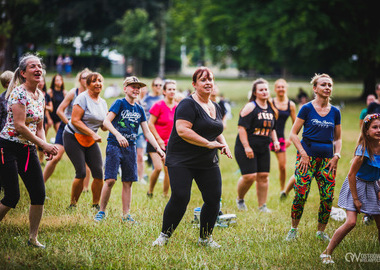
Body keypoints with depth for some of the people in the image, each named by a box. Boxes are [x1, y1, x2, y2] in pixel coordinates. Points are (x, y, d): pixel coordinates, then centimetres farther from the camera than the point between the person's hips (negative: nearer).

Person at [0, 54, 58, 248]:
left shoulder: (40, 95, 11)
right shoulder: (18, 93, -14)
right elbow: (19, 125, -20)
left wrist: (45, 147, 1)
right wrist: (43, 144, -17)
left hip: (29, 150, 7)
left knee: (39, 195, 0)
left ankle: (33, 238, 12)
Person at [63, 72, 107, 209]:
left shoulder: (103, 103, 9)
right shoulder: (83, 98, -13)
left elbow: (104, 126, 14)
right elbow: (75, 120, -19)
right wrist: (92, 133, -23)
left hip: (90, 141, 6)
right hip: (73, 137, -6)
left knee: (99, 173, -5)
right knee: (81, 173, -13)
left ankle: (96, 205, 9)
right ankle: (72, 205, 3)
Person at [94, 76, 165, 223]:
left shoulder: (139, 109, 12)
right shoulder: (119, 103, -4)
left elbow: (147, 132, 15)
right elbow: (106, 121, -14)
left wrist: (157, 148, 5)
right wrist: (118, 135, -28)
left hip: (130, 147, 5)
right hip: (115, 145, -5)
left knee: (128, 182, 5)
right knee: (110, 180, -10)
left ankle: (126, 215, 11)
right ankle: (101, 212, 3)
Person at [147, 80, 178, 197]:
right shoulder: (158, 106, -11)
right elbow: (150, 124, -10)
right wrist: (159, 139, -12)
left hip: (169, 143, 5)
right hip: (155, 142, -5)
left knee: (168, 170, -1)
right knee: (158, 168, -15)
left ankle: (165, 194, 12)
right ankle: (150, 191, 5)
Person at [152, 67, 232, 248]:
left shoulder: (215, 107, 15)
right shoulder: (188, 105, -11)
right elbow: (182, 131, -22)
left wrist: (223, 144, 8)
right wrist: (209, 143, -21)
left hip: (208, 162, 7)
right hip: (181, 160, -7)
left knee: (213, 199, 1)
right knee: (180, 198, -15)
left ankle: (205, 238, 18)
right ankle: (164, 236, 3)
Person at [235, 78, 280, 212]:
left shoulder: (271, 109, 11)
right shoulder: (250, 107, -12)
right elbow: (241, 127, -16)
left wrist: (275, 141, 6)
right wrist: (246, 147, -21)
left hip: (263, 148, 7)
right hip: (246, 148, -7)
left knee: (263, 176, 4)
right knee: (249, 176, -12)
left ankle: (262, 205, 13)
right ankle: (240, 199, 14)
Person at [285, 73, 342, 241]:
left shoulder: (335, 112, 10)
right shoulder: (307, 108, -1)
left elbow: (337, 138, 18)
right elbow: (293, 133, 0)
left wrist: (336, 155, 3)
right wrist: (303, 154, -8)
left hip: (327, 159, 4)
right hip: (307, 157, -4)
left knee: (328, 197, -2)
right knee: (300, 195, -9)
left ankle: (321, 232, 14)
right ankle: (293, 229, 8)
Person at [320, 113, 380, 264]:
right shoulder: (363, 150, -23)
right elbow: (351, 175, -19)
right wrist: (356, 199, -16)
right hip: (357, 186, -6)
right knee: (351, 222, -17)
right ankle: (327, 253, -5)